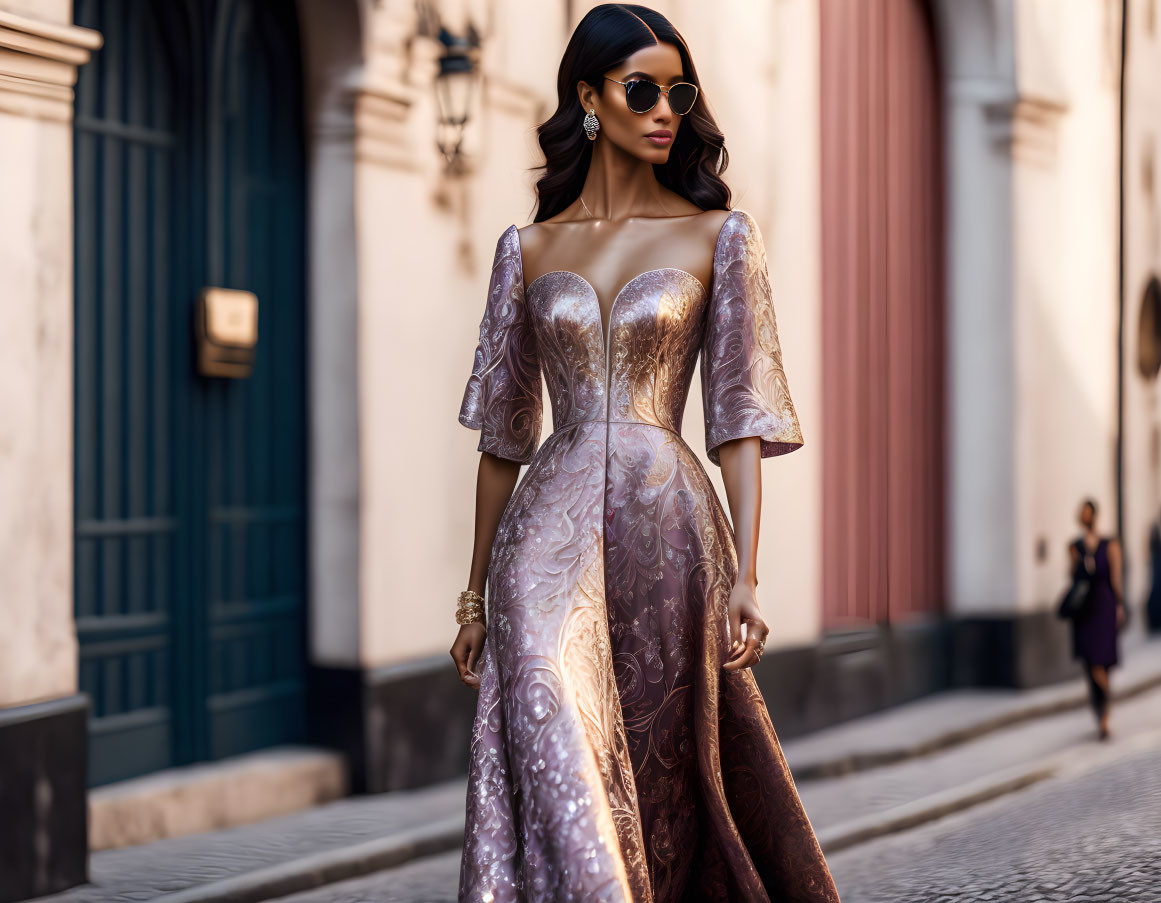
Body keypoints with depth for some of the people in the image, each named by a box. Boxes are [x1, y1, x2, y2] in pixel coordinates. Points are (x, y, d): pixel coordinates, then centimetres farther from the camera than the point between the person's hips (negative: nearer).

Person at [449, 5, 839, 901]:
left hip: (668, 525, -1)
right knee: (553, 758, -12)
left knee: (659, 781, 2)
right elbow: (504, 431, 14)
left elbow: (741, 417, 1)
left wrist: (745, 575, -9)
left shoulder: (719, 236, 5)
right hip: (551, 533, 1)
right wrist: (475, 593, 12)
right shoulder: (529, 248, 11)